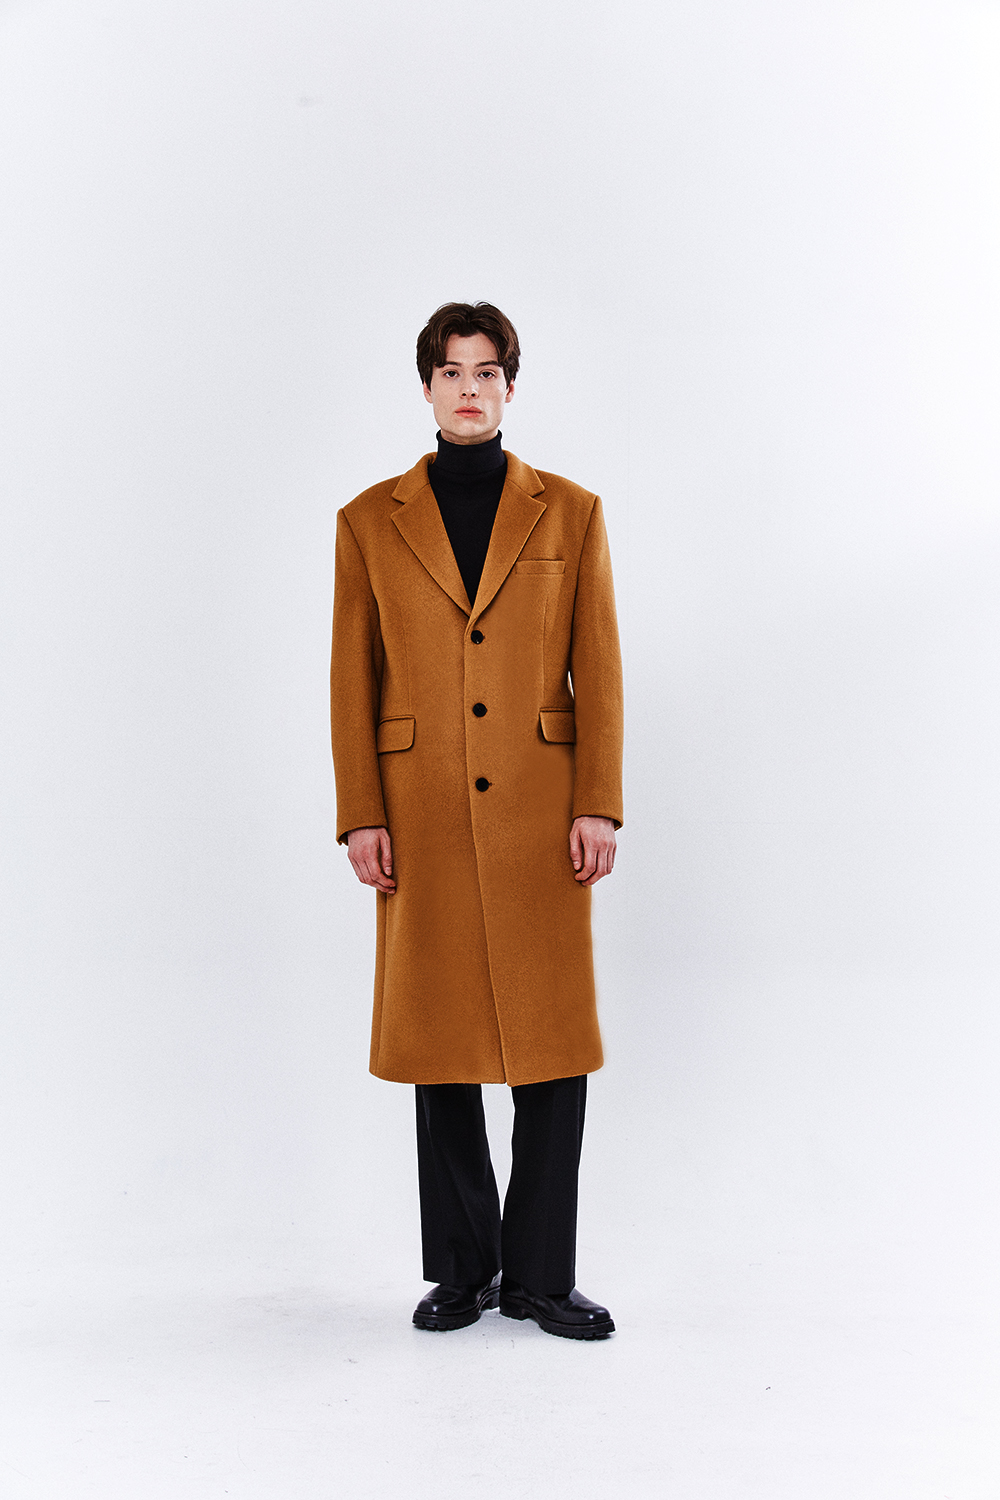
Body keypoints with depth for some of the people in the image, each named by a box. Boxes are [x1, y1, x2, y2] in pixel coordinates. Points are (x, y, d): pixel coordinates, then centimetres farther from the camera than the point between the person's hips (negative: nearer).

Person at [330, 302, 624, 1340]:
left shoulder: (569, 513, 6)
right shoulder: (370, 522, 6)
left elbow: (598, 670, 3)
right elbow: (353, 680, 5)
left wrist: (599, 806, -5)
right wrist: (361, 815, -3)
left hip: (540, 813, 0)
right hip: (424, 815, 0)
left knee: (554, 1039, 0)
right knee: (439, 1037, 6)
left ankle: (540, 1274, 13)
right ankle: (463, 1269, 20)